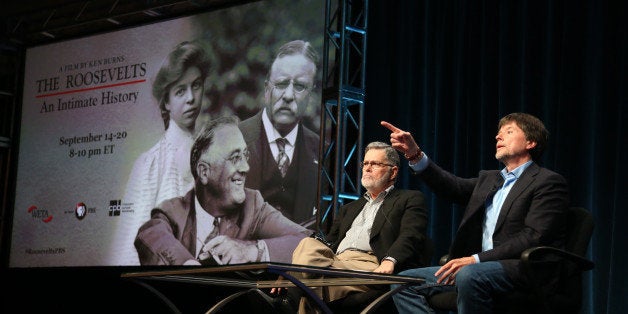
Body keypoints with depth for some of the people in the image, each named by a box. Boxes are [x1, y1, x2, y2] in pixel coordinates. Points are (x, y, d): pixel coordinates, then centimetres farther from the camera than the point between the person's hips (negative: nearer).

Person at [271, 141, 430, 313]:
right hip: (334, 262, 6)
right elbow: (330, 244, 26)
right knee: (308, 244, -29)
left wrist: (389, 261, -25)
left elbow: (410, 236, -3)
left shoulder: (410, 199, 17)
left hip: (370, 267, -6)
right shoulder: (348, 209, 37)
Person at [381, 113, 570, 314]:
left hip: (521, 268, -8)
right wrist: (414, 154, -6)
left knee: (469, 275, -38)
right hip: (477, 267, 8)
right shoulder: (488, 179, 25)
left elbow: (533, 237, -12)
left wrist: (476, 259, -19)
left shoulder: (548, 182, 0)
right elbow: (453, 187, 8)